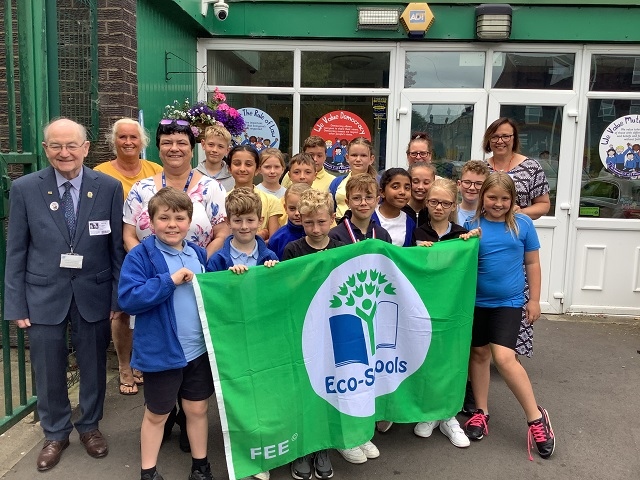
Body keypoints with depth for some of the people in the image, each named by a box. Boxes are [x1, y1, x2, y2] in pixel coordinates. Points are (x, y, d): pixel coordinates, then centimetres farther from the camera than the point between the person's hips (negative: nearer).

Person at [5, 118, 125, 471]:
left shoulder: (109, 187, -5)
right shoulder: (24, 189, -4)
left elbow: (117, 246, -1)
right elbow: (16, 251, 0)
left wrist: (118, 296, -2)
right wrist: (17, 304, -2)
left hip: (93, 293, 0)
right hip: (44, 295, 0)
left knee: (93, 366, 15)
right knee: (48, 371, 13)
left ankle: (89, 426, 39)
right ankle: (55, 433, 37)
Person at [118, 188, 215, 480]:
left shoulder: (198, 254, 5)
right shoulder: (140, 256, -11)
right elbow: (128, 298, -22)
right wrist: (169, 280, -26)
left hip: (200, 348, 4)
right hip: (161, 351, -4)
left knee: (197, 409, 17)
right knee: (156, 414, 13)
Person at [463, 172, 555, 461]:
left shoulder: (523, 224, -2)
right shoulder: (471, 224, -4)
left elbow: (532, 263, 5)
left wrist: (534, 299, 5)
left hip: (509, 302, -2)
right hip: (476, 301, 2)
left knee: (503, 358, -11)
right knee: (479, 353, 11)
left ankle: (536, 417, 7)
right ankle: (481, 411, 29)